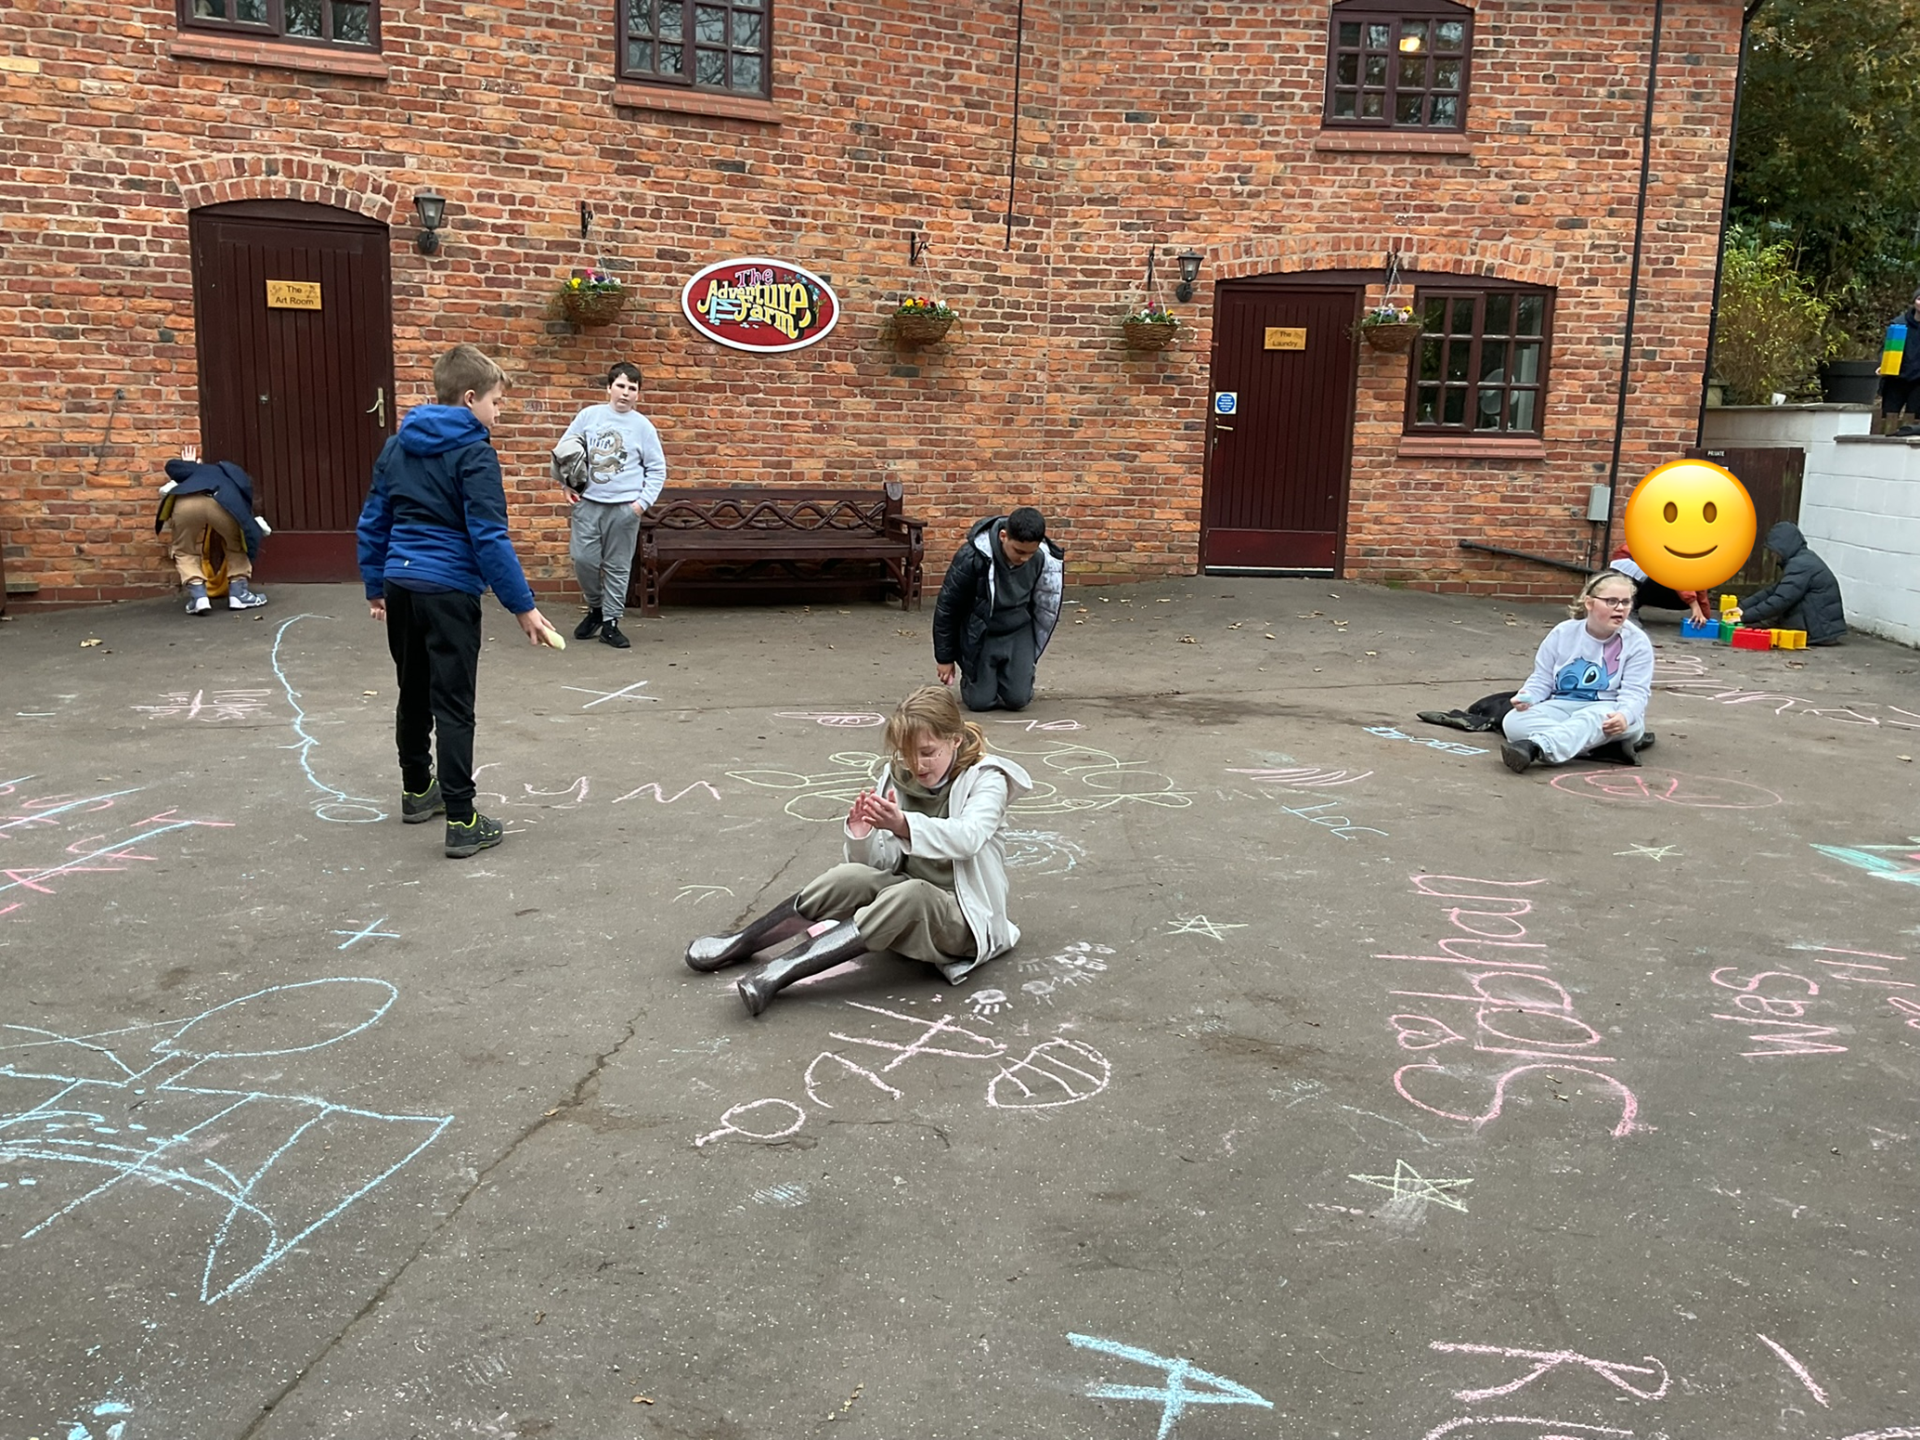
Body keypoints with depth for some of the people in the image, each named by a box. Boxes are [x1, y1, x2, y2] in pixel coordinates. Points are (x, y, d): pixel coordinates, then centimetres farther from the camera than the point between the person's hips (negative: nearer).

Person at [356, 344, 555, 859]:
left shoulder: (396, 446, 10)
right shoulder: (473, 453, -11)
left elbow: (373, 522, 14)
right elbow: (489, 539, -17)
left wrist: (376, 586, 23)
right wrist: (523, 606, -13)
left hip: (401, 586, 7)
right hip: (449, 592, -7)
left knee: (413, 694, 20)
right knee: (453, 706, -5)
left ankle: (417, 791, 35)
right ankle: (462, 822, -5)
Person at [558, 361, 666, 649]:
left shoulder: (643, 426, 1)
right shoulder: (589, 415, 5)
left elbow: (657, 470, 3)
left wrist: (644, 500, -7)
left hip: (624, 507, -1)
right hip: (587, 503, 1)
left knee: (617, 567, 3)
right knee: (584, 559, -3)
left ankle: (610, 623, 13)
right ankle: (596, 607, 22)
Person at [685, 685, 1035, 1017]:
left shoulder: (986, 780, -9)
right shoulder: (897, 777, 2)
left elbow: (966, 838, -30)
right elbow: (879, 864, 0)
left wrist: (903, 825, -46)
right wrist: (861, 835, -23)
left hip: (963, 918, -4)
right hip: (904, 905, 4)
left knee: (910, 893, -37)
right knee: (851, 876, -27)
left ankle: (781, 972, -39)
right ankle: (741, 943, -14)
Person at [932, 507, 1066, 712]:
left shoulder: (1044, 559, -18)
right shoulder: (973, 557, -27)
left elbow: (1046, 610, 1)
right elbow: (947, 606, -14)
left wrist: (1031, 655, 7)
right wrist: (945, 657, -6)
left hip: (1018, 632, 2)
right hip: (980, 634, -2)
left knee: (1018, 699, -8)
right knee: (981, 701, -8)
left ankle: (1003, 675, 26)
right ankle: (971, 677, 26)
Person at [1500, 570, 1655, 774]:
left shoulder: (1637, 642, -4)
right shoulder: (1563, 632, 2)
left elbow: (1635, 692, -12)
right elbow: (1542, 679, 7)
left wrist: (1624, 716, -35)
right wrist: (1527, 696, -17)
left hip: (1609, 713, -3)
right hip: (1563, 707, 4)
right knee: (1514, 721, -27)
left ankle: (1534, 747, -67)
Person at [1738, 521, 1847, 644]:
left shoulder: (1801, 565, -17)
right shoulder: (1804, 560, 14)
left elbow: (1780, 600, -24)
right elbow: (1772, 591, 13)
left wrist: (1745, 617, -20)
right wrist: (1743, 607, 4)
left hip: (1822, 631, -10)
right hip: (1825, 627, 10)